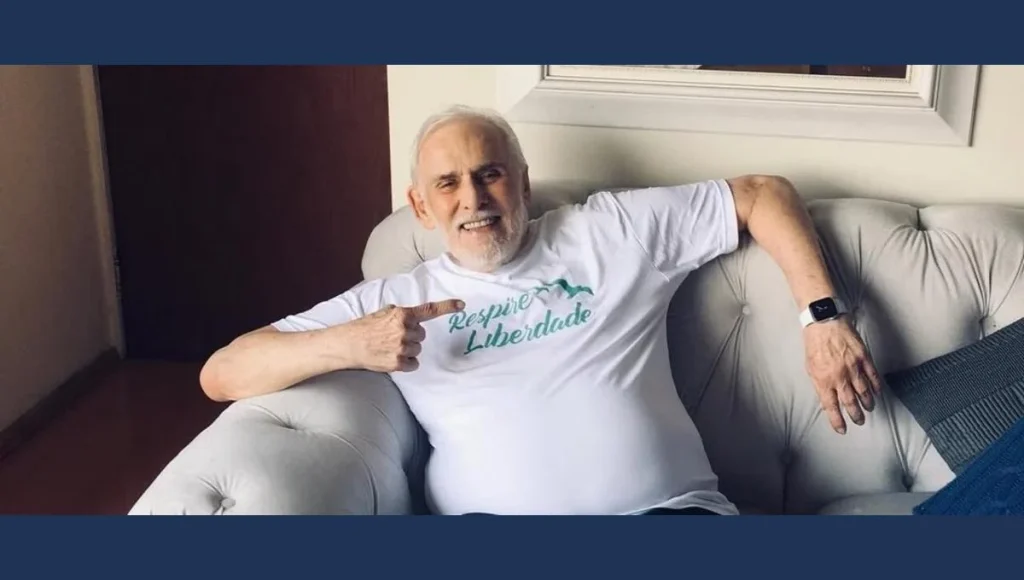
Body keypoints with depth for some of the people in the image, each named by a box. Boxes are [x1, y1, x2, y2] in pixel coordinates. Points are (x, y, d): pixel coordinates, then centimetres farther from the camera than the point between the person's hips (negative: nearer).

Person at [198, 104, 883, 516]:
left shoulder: (613, 232, 17)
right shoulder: (395, 300, 16)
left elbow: (764, 193, 22)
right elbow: (221, 376, 10)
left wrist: (825, 318, 8)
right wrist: (343, 344, -9)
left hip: (668, 505, 1)